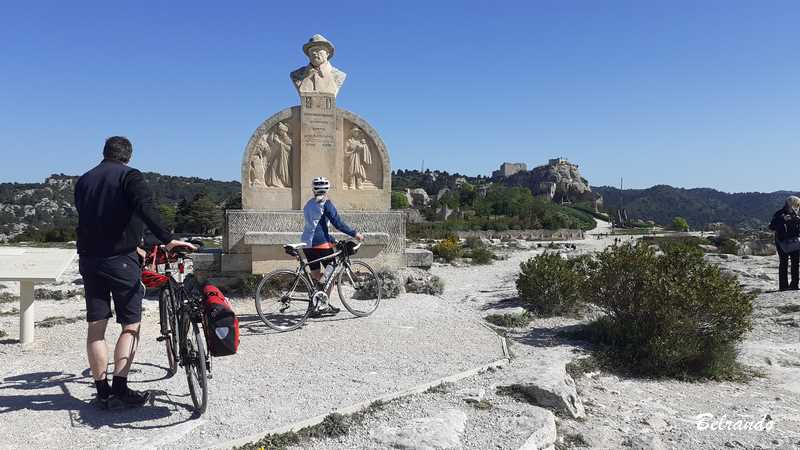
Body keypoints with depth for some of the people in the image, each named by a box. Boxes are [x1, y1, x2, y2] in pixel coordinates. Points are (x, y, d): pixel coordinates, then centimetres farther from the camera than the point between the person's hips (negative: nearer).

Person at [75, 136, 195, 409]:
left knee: (96, 327, 8)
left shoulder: (83, 181, 17)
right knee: (131, 326, 2)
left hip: (89, 260, 6)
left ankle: (102, 391, 12)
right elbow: (146, 209, -22)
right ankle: (120, 390, -3)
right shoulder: (129, 176, -3)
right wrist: (168, 240, -25)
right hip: (120, 261, -6)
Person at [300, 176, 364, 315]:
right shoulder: (325, 203, -6)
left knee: (316, 275, 12)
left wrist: (332, 239, 23)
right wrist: (354, 233, -5)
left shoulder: (309, 204, 16)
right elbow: (337, 222, -11)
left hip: (307, 243, 7)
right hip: (320, 242, -7)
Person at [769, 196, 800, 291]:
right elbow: (771, 227, -12)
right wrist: (783, 219, -23)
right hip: (782, 241, -4)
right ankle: (783, 286, -3)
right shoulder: (779, 214, -4)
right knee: (783, 263, -4)